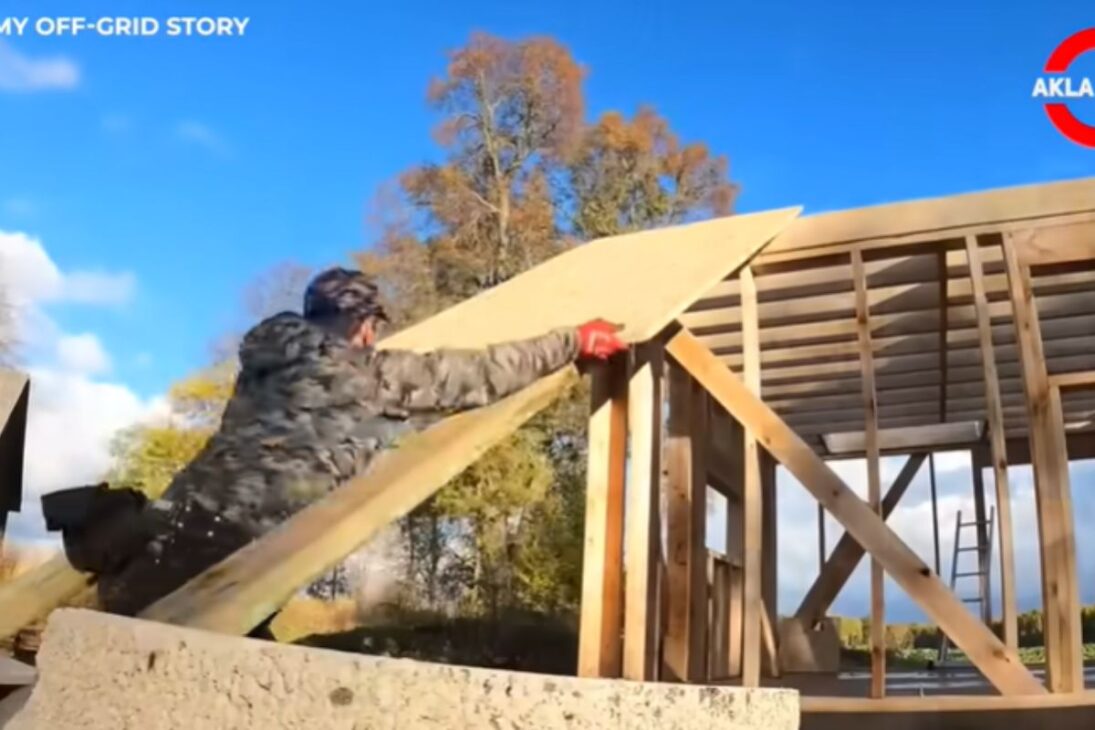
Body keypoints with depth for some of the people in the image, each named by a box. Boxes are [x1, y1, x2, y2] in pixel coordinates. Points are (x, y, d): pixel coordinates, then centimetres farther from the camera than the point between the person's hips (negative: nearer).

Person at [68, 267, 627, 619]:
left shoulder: (270, 359, 17)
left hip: (185, 521, 7)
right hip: (236, 548, -7)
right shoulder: (373, 375, -3)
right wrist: (575, 341, 13)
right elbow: (482, 375, 2)